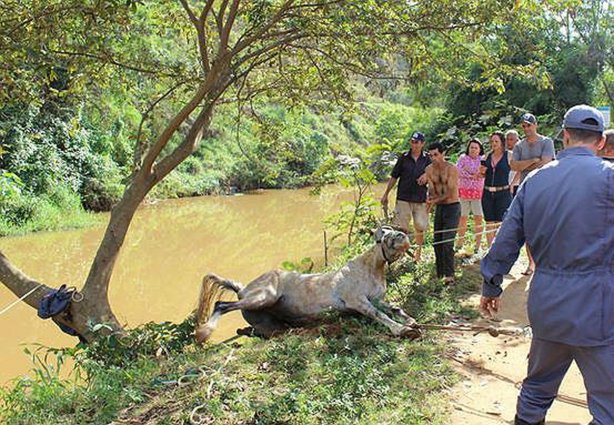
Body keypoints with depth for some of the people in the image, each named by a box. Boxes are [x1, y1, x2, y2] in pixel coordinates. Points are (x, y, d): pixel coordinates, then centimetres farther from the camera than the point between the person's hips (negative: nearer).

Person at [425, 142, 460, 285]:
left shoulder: (452, 169, -12)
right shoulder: (429, 169, 5)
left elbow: (450, 192, -17)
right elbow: (431, 190, 1)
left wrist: (435, 200, -23)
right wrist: (430, 198, -21)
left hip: (452, 207, -6)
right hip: (439, 208, 6)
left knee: (447, 242, -14)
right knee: (436, 242, 7)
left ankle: (449, 275, -11)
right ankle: (439, 273, 18)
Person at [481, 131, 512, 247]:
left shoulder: (509, 156, -3)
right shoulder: (487, 156, 10)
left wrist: (511, 184, -4)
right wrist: (482, 172, -3)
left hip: (503, 193, -4)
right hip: (487, 193, 4)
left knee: (501, 223, -4)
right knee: (489, 223, 7)